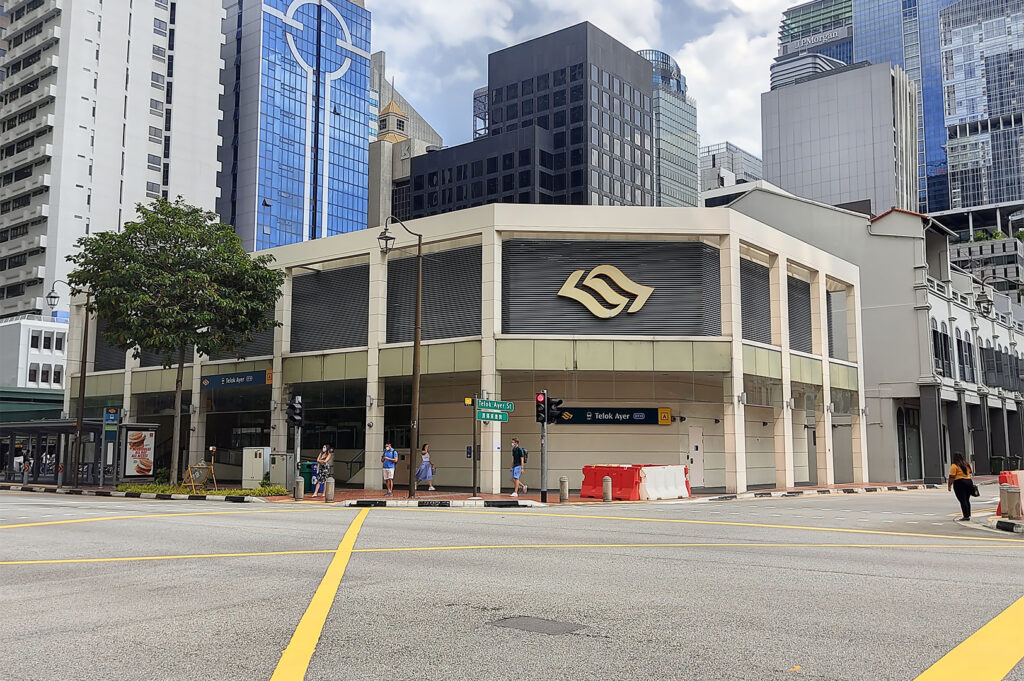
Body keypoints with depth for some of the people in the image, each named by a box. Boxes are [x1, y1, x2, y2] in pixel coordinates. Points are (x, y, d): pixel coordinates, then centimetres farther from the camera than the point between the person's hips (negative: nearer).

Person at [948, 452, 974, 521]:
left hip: (959, 483, -7)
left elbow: (951, 477, -13)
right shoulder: (968, 464, 10)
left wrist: (949, 486, -9)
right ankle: (968, 515, 19)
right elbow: (970, 472, 23)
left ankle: (966, 516, -7)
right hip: (969, 482, 7)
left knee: (962, 500, -4)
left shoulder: (954, 466, -10)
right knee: (967, 500, 15)